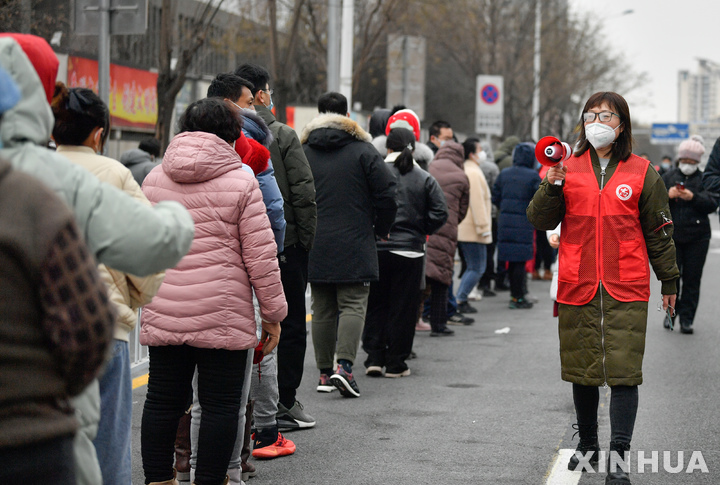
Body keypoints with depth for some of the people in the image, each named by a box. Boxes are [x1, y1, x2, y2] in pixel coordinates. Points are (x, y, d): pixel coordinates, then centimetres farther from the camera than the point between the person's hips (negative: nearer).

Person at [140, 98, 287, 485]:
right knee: (220, 406, 3)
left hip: (162, 314, 4)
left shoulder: (154, 179, 8)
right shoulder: (241, 181, -4)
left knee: (162, 401, 11)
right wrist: (273, 314, 2)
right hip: (222, 315, -4)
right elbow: (260, 257, -5)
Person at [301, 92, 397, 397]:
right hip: (354, 246, -3)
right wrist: (381, 229, 10)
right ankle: (344, 365, -18)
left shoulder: (303, 153, 5)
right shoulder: (363, 151, -3)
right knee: (353, 305, -2)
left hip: (314, 246, 3)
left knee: (322, 309, 10)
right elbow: (386, 194, -5)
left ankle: (325, 372, 12)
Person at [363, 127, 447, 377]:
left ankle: (374, 358, 7)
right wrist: (419, 232, 8)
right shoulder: (425, 179, 0)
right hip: (410, 250, 0)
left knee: (376, 305, 12)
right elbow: (440, 213, -4)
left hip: (376, 250, 0)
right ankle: (395, 363, 9)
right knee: (403, 307, 7)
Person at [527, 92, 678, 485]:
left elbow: (658, 230, 11)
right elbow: (540, 221, 2)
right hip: (577, 286, 2)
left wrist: (668, 279, 14)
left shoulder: (641, 172, 4)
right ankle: (587, 445, 29)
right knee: (582, 370, 11)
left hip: (626, 289, -2)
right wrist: (553, 187, -15)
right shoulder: (569, 168, 7)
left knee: (624, 371, -9)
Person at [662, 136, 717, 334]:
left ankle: (687, 318, 5)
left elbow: (712, 205, -6)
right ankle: (671, 312, 18)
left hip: (697, 236, -1)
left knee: (692, 279, -1)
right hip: (672, 234, 1)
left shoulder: (704, 179, 4)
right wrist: (667, 194, -15)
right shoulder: (669, 177, 9)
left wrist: (693, 197, -22)